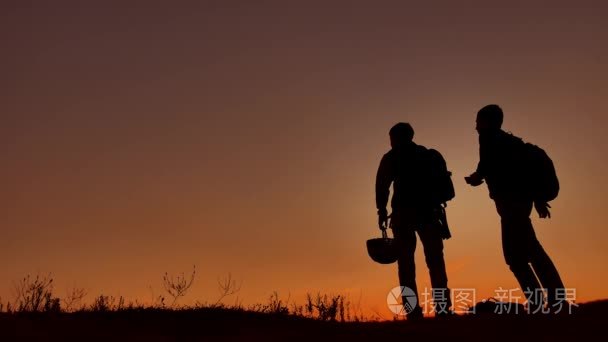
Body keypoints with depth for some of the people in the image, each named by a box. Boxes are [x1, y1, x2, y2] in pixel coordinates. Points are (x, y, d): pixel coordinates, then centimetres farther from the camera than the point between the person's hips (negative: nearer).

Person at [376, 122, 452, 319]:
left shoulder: (391, 157, 8)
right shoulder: (426, 154, 18)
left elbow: (382, 185, -2)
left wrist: (382, 211, -1)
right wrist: (436, 207, 13)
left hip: (403, 212, -2)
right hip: (427, 211, 2)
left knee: (406, 264, -2)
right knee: (435, 261, 4)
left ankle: (413, 312, -12)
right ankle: (443, 309, -6)